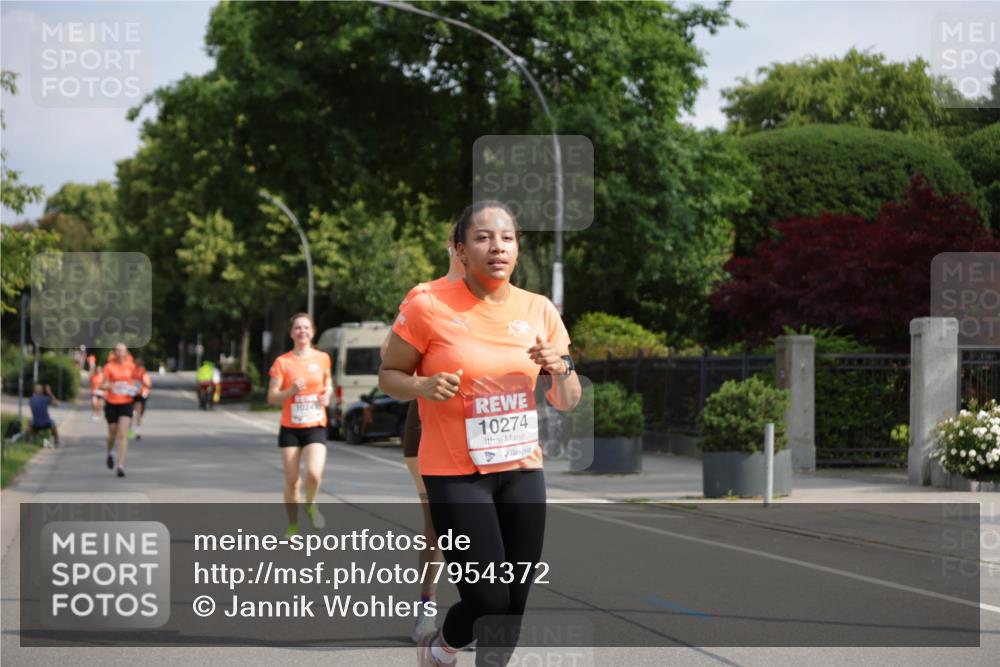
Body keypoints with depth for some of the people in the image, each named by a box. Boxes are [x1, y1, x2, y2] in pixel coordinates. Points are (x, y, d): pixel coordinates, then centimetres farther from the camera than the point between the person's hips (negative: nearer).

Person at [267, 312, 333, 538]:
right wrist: (292, 390, -21)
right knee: (292, 480, 3)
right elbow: (272, 397, -4)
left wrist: (327, 394, 0)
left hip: (315, 427, 0)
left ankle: (310, 504, 11)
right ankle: (293, 526, 21)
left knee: (314, 473, -21)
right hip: (290, 428, 0)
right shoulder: (282, 362, -2)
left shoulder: (322, 358, 3)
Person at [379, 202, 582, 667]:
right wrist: (424, 387, -20)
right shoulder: (428, 307, -10)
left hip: (522, 470, 4)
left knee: (513, 603, 3)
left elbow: (566, 402, 9)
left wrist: (561, 369, -13)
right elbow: (389, 375, 1)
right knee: (487, 600, -10)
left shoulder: (539, 310, 3)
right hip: (455, 475, -4)